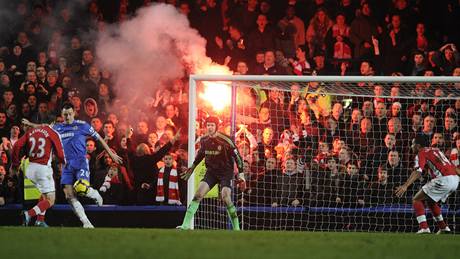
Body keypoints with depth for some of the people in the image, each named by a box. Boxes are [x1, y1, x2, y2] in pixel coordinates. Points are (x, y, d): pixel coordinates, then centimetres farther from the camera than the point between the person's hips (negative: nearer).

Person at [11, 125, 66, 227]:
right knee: (50, 200, -1)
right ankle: (29, 214, -21)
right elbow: (60, 154, -3)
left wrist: (15, 164, 11)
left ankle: (40, 220, 20)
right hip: (44, 168, -6)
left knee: (44, 195, 27)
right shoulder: (53, 134, -5)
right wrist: (63, 161, 21)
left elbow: (17, 146, 0)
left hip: (30, 168, 6)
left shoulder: (31, 131, 8)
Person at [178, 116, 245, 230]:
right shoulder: (204, 140, 0)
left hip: (225, 172, -4)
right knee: (198, 194, -11)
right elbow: (201, 154, 22)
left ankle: (236, 228, -6)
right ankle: (186, 225, -12)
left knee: (226, 198, -20)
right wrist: (192, 168, 27)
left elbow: (237, 157, -9)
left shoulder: (225, 141, -15)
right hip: (211, 172, 4)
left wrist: (241, 176, -10)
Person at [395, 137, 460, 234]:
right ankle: (443, 227, 30)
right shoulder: (435, 150, 25)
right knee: (430, 200, 30)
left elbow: (418, 172, -17)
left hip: (443, 180, -8)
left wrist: (405, 186, -27)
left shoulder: (421, 154, 0)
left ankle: (424, 228, -14)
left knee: (416, 200, -1)